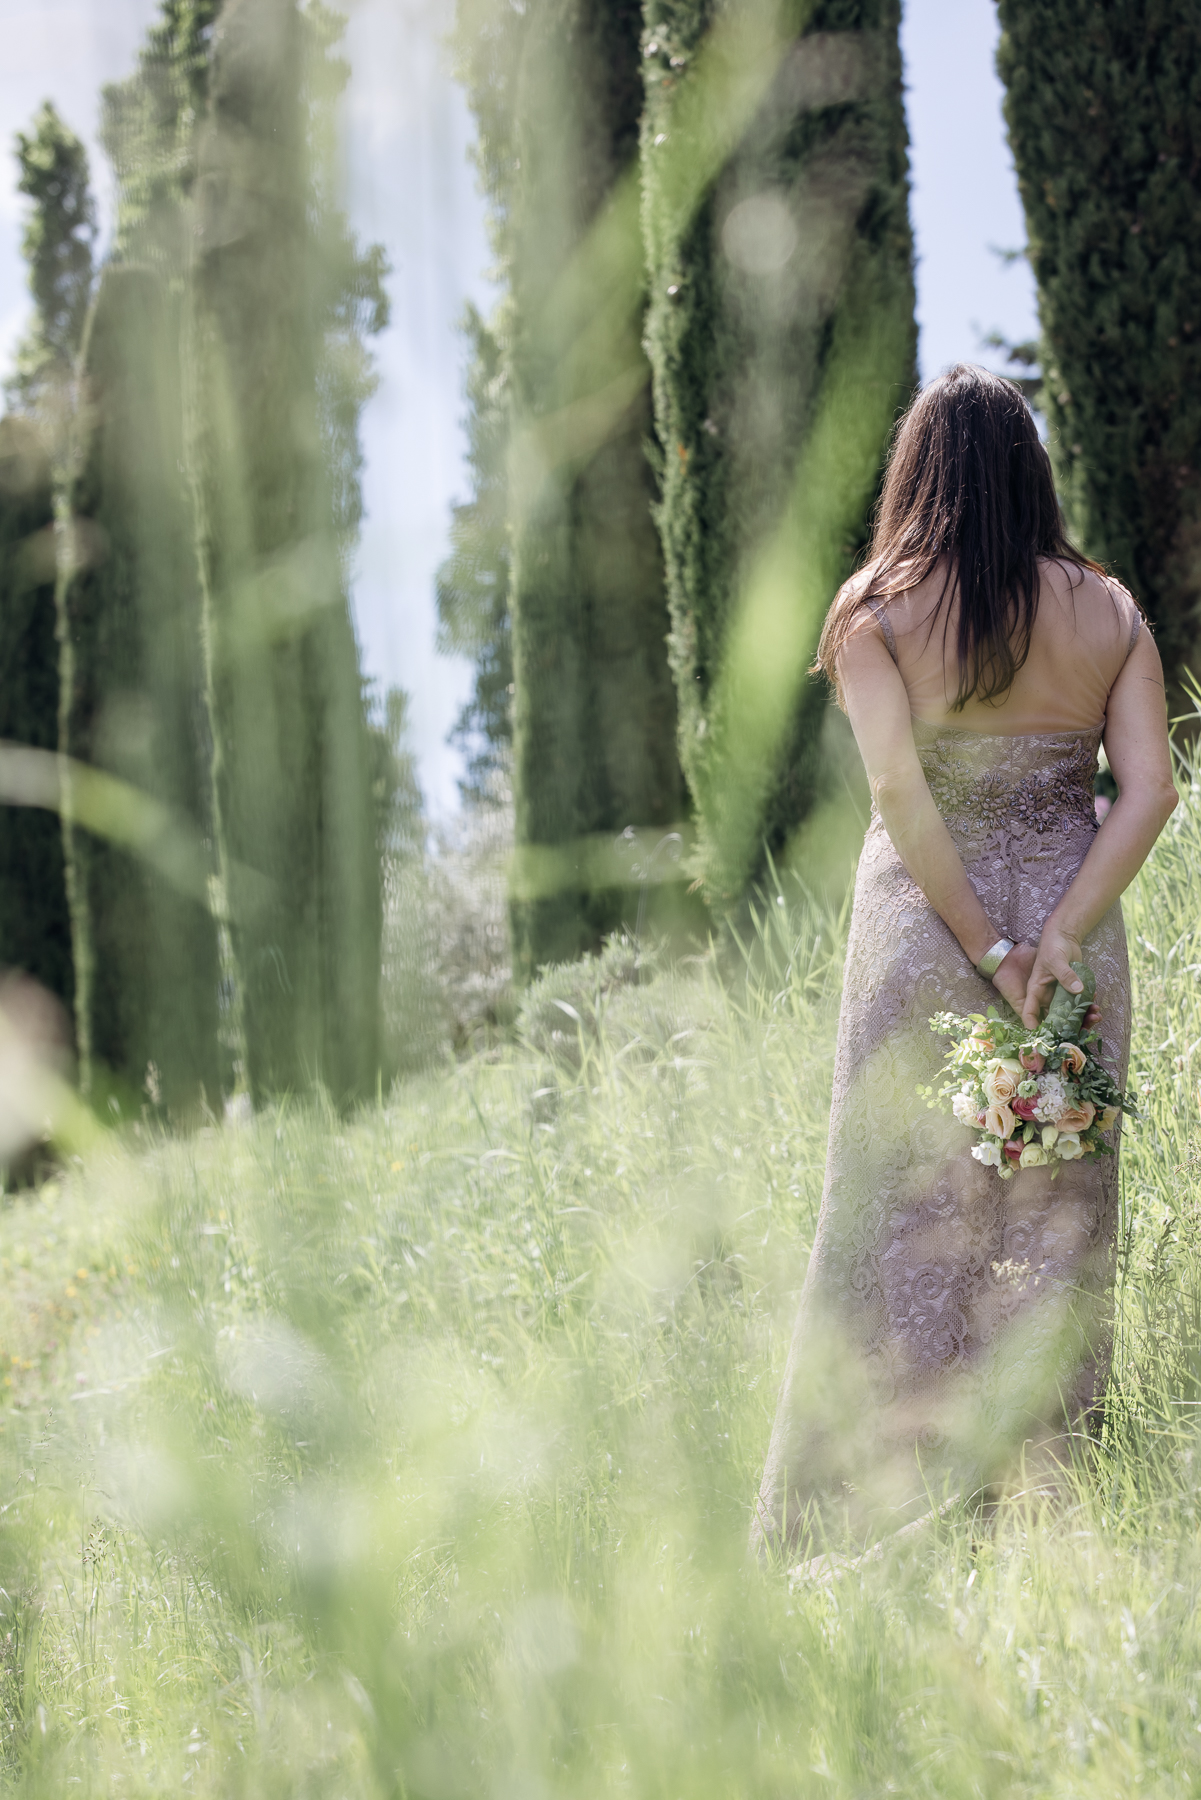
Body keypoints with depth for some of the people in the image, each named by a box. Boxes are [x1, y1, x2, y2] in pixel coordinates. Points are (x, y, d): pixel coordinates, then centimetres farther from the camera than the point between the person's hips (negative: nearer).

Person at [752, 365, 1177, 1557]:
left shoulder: (878, 612, -5)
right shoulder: (1108, 612, 3)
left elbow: (898, 790, -15)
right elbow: (1149, 789, -7)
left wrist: (989, 950, -12)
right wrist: (1059, 936, -12)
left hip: (925, 924, -2)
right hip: (1068, 919, 2)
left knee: (908, 1212, 5)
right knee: (1054, 1225, 8)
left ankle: (881, 1507, 7)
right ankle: (1035, 1493, 12)